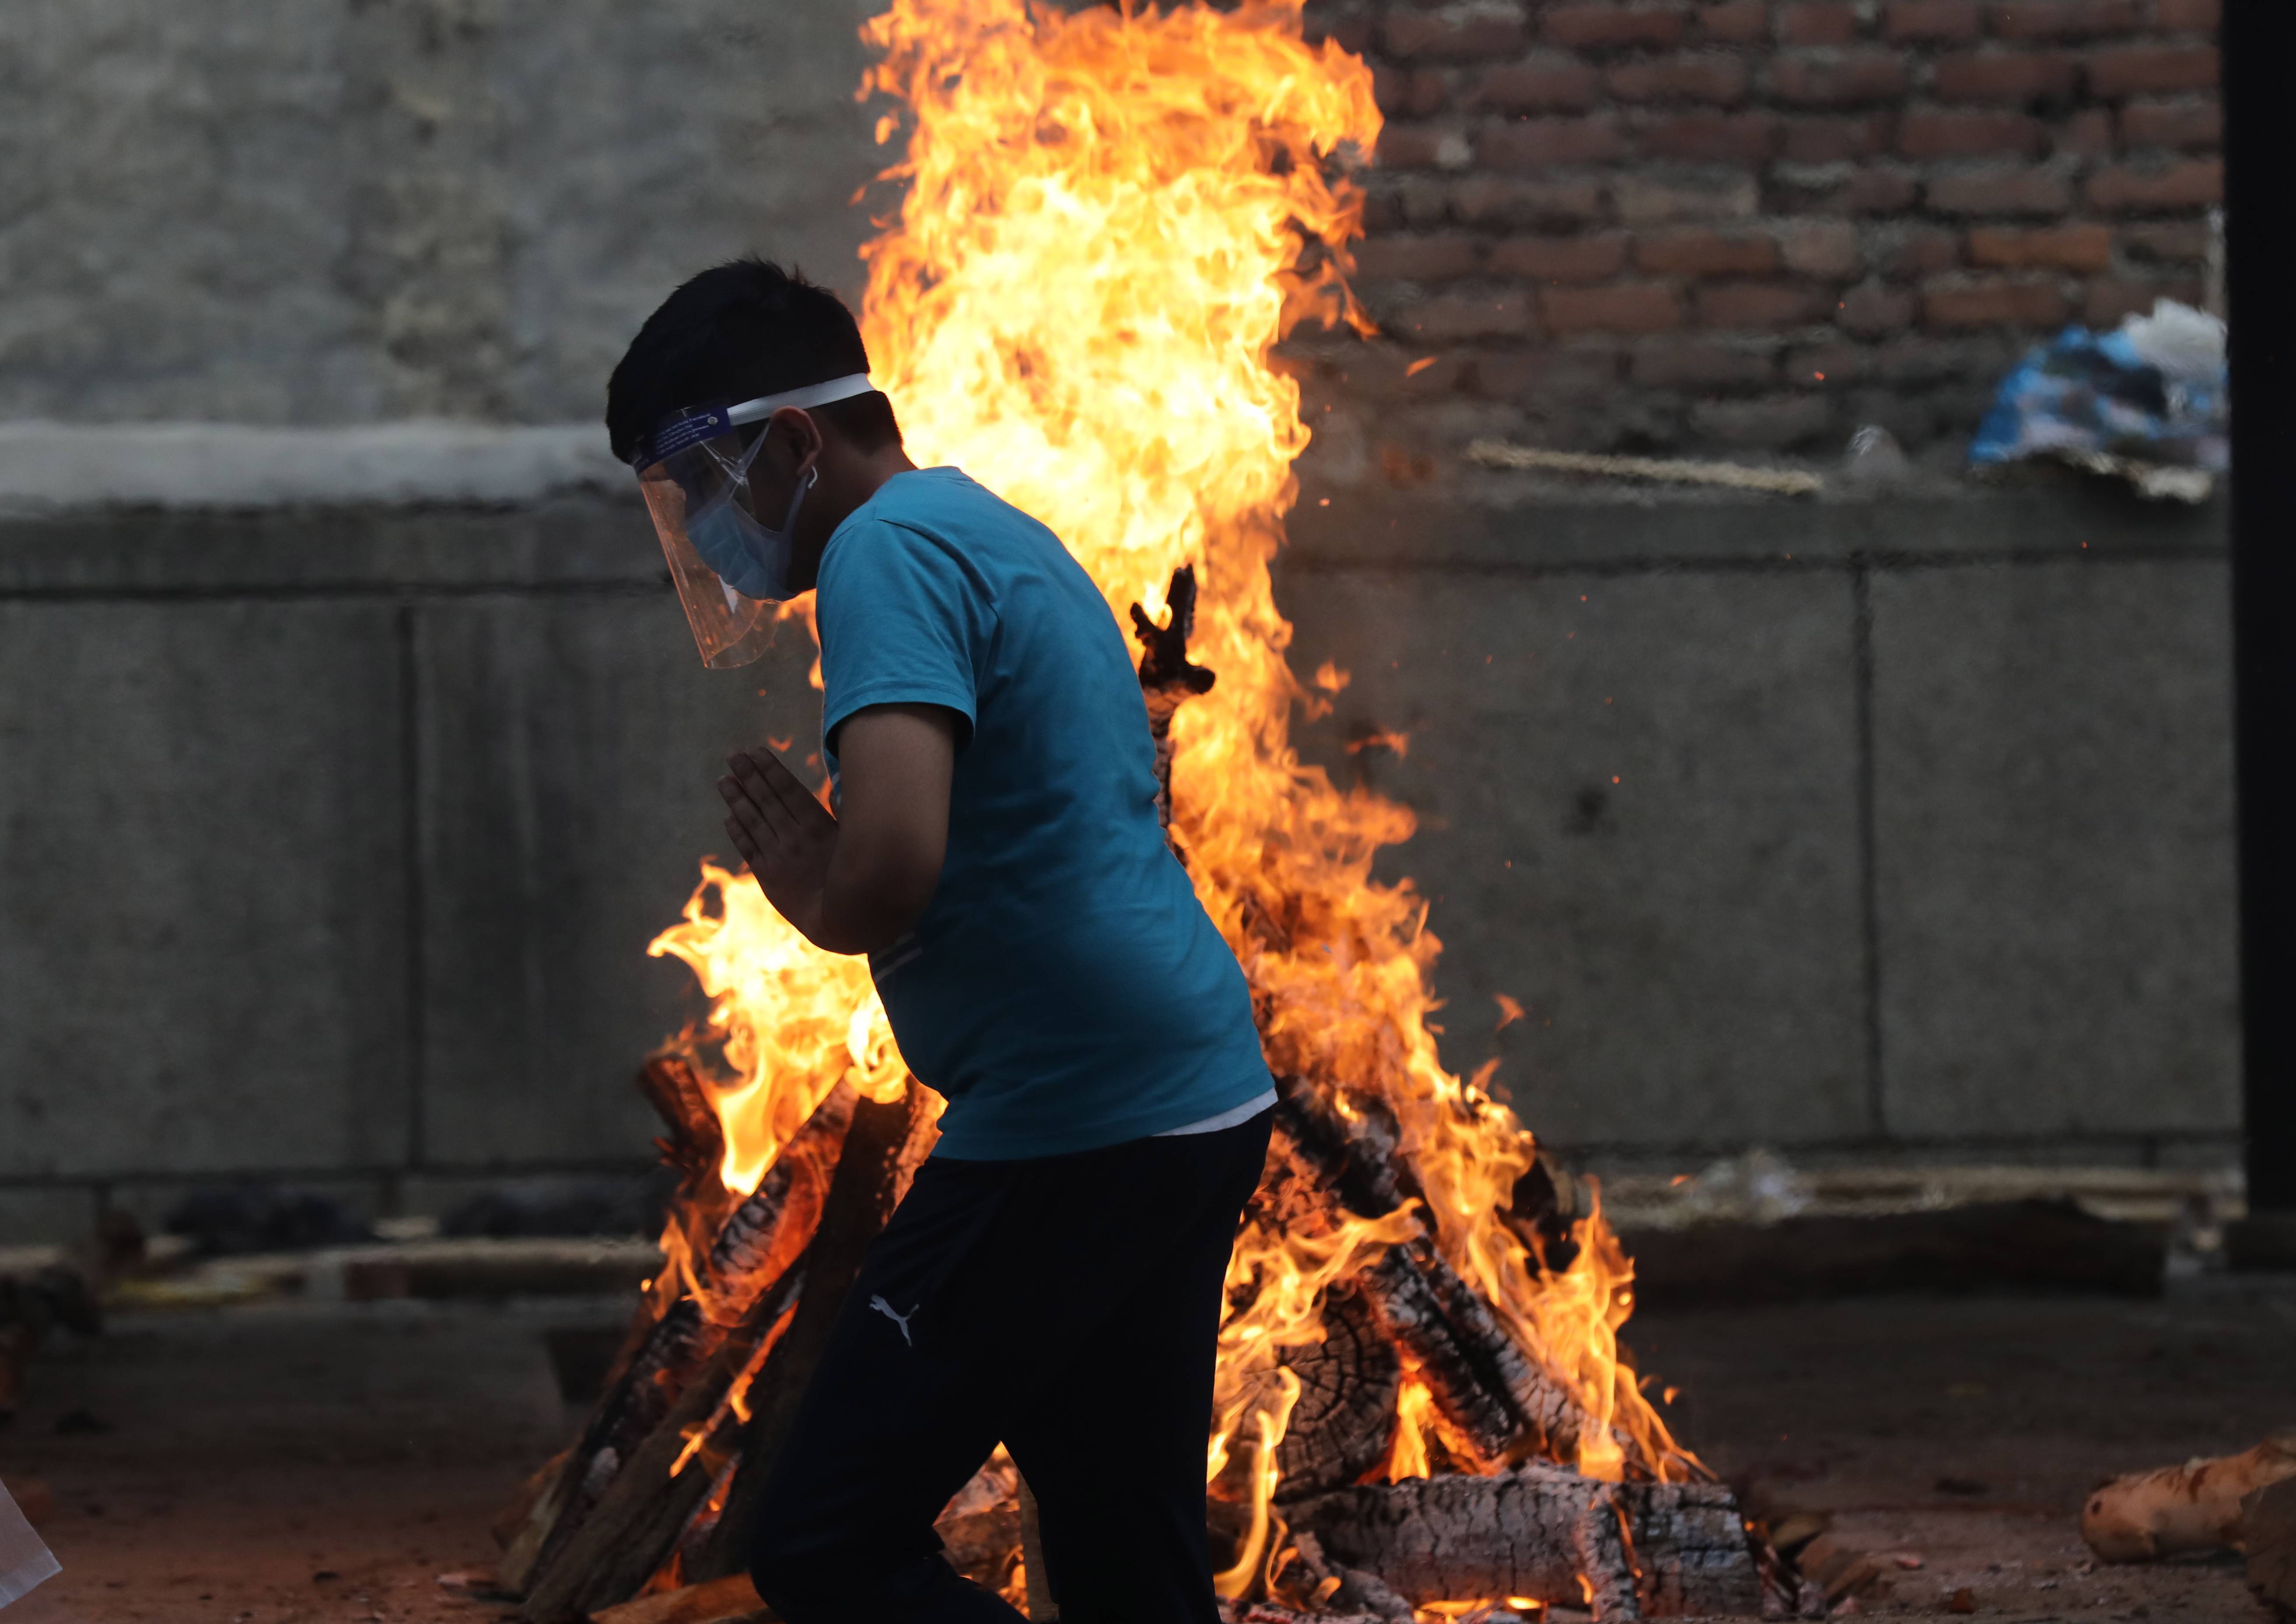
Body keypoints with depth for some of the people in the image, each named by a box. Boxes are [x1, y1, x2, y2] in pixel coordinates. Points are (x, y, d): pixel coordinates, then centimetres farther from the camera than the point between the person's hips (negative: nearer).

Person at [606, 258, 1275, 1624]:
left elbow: (892, 869, -26)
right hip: (1207, 1102, 10)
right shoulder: (1008, 539, 20)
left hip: (1072, 1136, -10)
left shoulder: (890, 553, -12)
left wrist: (810, 887, -5)